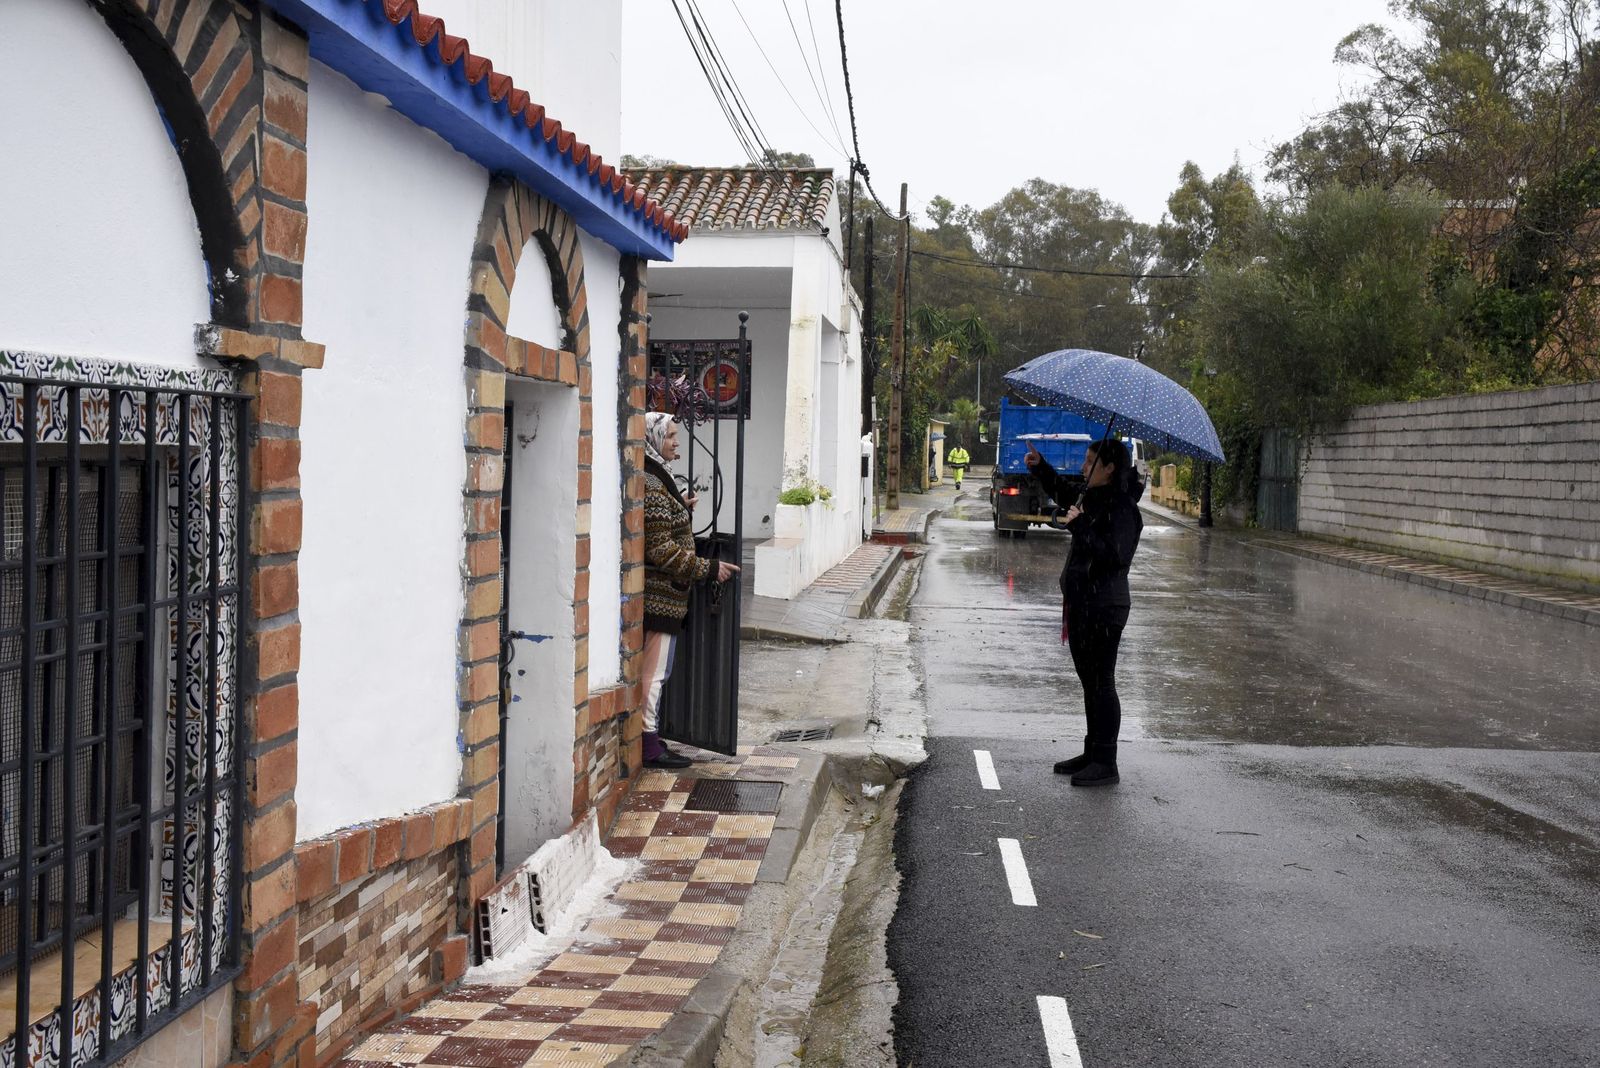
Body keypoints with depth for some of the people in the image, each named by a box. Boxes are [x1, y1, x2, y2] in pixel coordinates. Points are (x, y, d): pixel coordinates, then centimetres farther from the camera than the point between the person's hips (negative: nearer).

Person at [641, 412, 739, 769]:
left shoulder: (656, 478, 13)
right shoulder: (651, 485, -19)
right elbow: (661, 549, -21)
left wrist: (682, 509, 14)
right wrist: (707, 567, -16)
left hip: (657, 592, 10)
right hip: (663, 592, -10)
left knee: (651, 668, 15)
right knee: (655, 669, -4)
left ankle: (649, 738, 22)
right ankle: (649, 745, 2)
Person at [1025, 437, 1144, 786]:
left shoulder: (1122, 507, -17)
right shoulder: (1093, 498, 12)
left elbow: (1114, 555, -28)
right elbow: (1064, 493, 34)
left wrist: (1080, 526, -24)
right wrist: (1040, 467, 24)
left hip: (1104, 608, -10)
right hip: (1082, 603, 10)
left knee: (1101, 682, -5)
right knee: (1089, 681, 16)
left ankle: (1106, 764, 1)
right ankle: (1092, 753, 26)